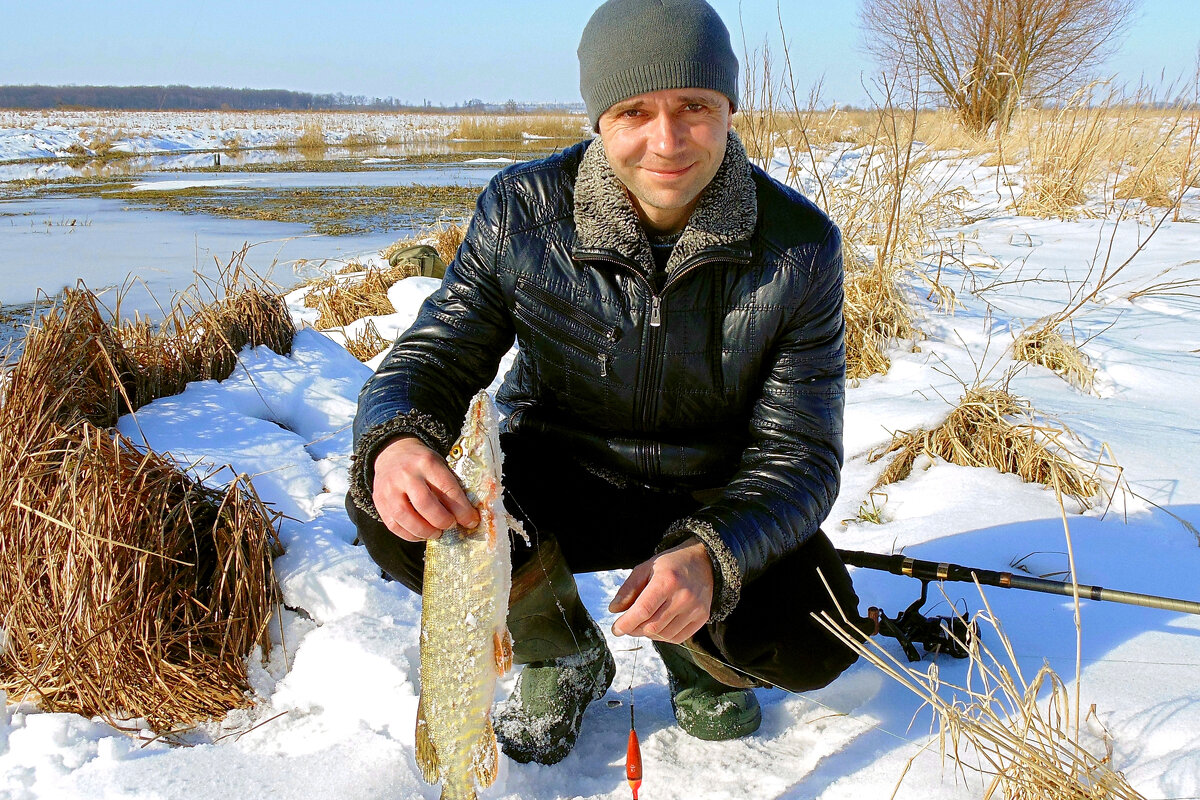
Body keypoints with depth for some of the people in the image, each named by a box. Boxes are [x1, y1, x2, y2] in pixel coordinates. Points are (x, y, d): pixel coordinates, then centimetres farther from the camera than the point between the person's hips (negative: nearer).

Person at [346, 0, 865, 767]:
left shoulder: (801, 244, -18)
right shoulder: (522, 209, -16)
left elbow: (799, 453, -17)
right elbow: (434, 355, -11)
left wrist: (712, 558, -38)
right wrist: (395, 442, -37)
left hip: (718, 503, 0)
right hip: (560, 484, 1)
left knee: (810, 645, -27)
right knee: (394, 509, -26)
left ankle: (702, 656, 14)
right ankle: (563, 655, 5)